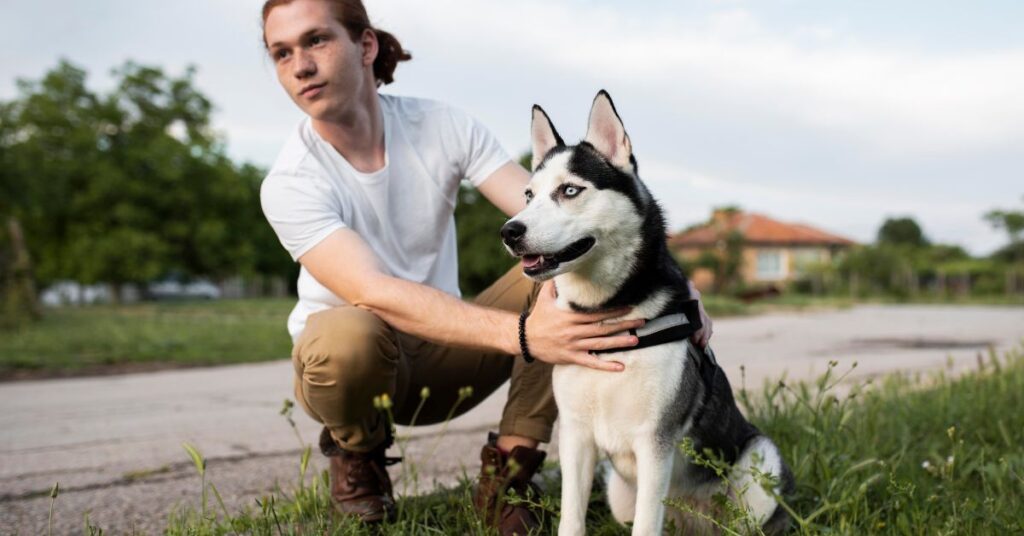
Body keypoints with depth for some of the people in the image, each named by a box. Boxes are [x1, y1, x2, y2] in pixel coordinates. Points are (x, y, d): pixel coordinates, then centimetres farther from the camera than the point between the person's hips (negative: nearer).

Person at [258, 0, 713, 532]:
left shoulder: (443, 125, -10)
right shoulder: (289, 184, -20)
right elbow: (376, 294, -35)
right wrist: (524, 334, -48)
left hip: (443, 353, 3)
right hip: (353, 355, -3)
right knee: (346, 333, -39)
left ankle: (504, 476, -13)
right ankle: (355, 451, -3)